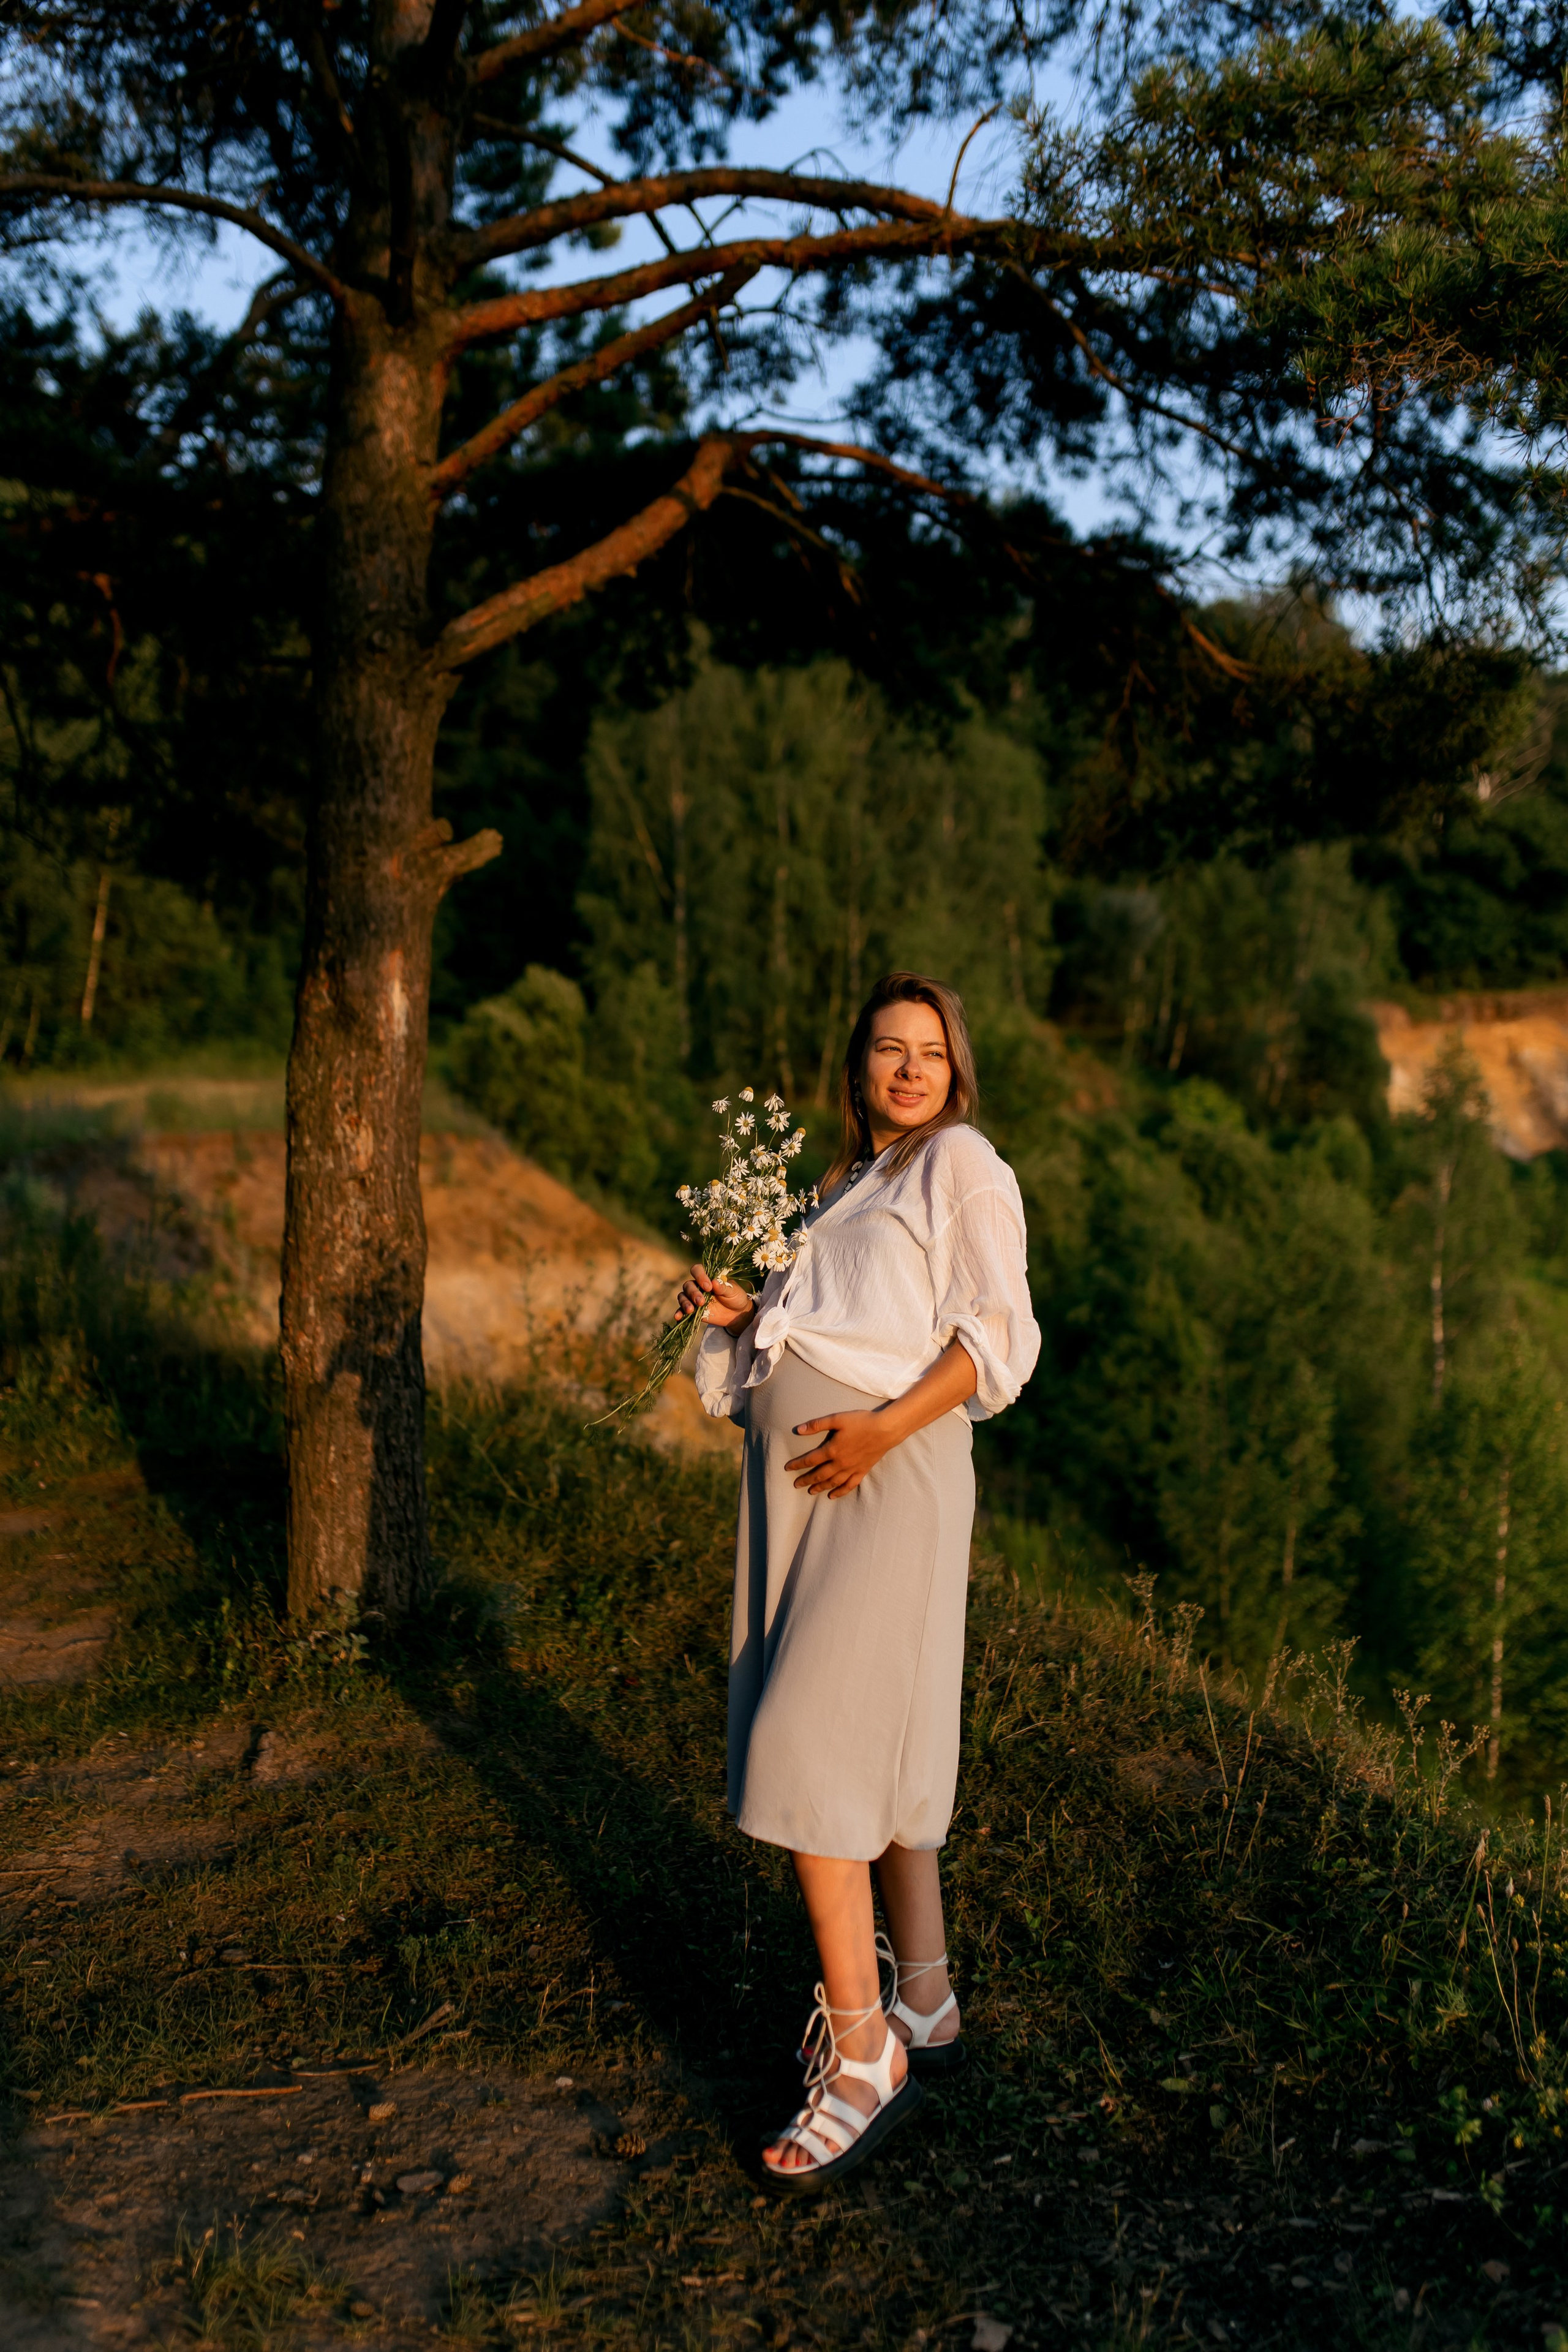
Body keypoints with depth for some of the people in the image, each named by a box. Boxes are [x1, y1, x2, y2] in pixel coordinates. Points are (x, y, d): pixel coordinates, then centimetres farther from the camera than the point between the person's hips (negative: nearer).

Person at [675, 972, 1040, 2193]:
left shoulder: (964, 1164, 1)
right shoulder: (847, 1186, 24)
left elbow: (998, 1338, -9)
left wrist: (883, 1430, -20)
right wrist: (743, 1311, 5)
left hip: (889, 1473, -8)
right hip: (794, 1472, 8)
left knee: (809, 1751, -13)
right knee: (885, 1749, 13)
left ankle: (862, 2049, -4)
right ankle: (925, 2007, 25)